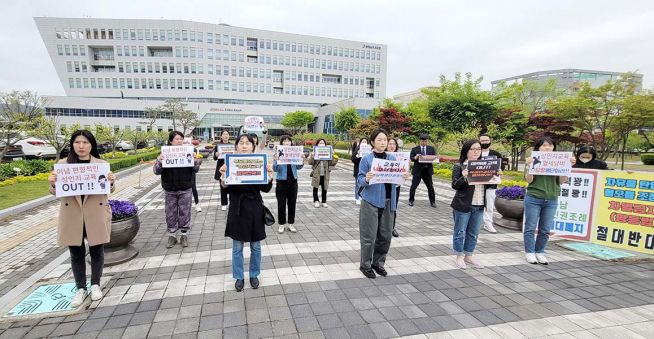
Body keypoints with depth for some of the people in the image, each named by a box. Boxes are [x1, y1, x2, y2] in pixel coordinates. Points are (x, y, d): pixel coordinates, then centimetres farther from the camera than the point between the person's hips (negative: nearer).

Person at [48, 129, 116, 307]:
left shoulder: (102, 164, 0)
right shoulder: (63, 164, 3)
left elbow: (108, 190, 2)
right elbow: (56, 192, 4)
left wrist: (111, 182, -20)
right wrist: (52, 183, -19)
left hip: (96, 215, -1)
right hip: (72, 216, 1)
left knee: (97, 251, 9)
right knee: (76, 253, 11)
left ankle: (95, 284, 28)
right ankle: (80, 288, 27)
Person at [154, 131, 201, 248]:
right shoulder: (165, 153, -2)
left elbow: (195, 169, 1)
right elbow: (156, 171, -3)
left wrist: (196, 160, -19)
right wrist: (159, 161, -22)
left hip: (185, 190, 0)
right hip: (170, 190, 1)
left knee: (185, 213, 8)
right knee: (171, 214, 10)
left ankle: (184, 235, 22)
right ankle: (172, 236, 24)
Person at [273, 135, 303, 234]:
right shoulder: (278, 153, -7)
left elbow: (298, 167, 7)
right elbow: (275, 169, -9)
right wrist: (276, 160, -26)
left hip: (293, 181, 3)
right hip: (282, 181, -2)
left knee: (292, 203, 11)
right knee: (281, 204, 6)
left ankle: (291, 224, 24)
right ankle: (281, 224, 20)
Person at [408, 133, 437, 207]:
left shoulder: (431, 149, 9)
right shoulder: (414, 149, 2)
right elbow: (411, 158, -4)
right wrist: (415, 158, -25)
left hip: (427, 170, 2)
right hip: (417, 170, -2)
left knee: (430, 187, 7)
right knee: (413, 186, 1)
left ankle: (432, 202, 19)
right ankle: (411, 200, 15)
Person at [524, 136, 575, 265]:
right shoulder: (533, 161, -2)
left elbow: (562, 181, 5)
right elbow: (529, 180, -6)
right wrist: (528, 166, -20)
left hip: (552, 200, 3)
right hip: (534, 198, -3)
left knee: (545, 230, 8)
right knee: (531, 227, 3)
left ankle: (540, 252, 21)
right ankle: (530, 252, 13)